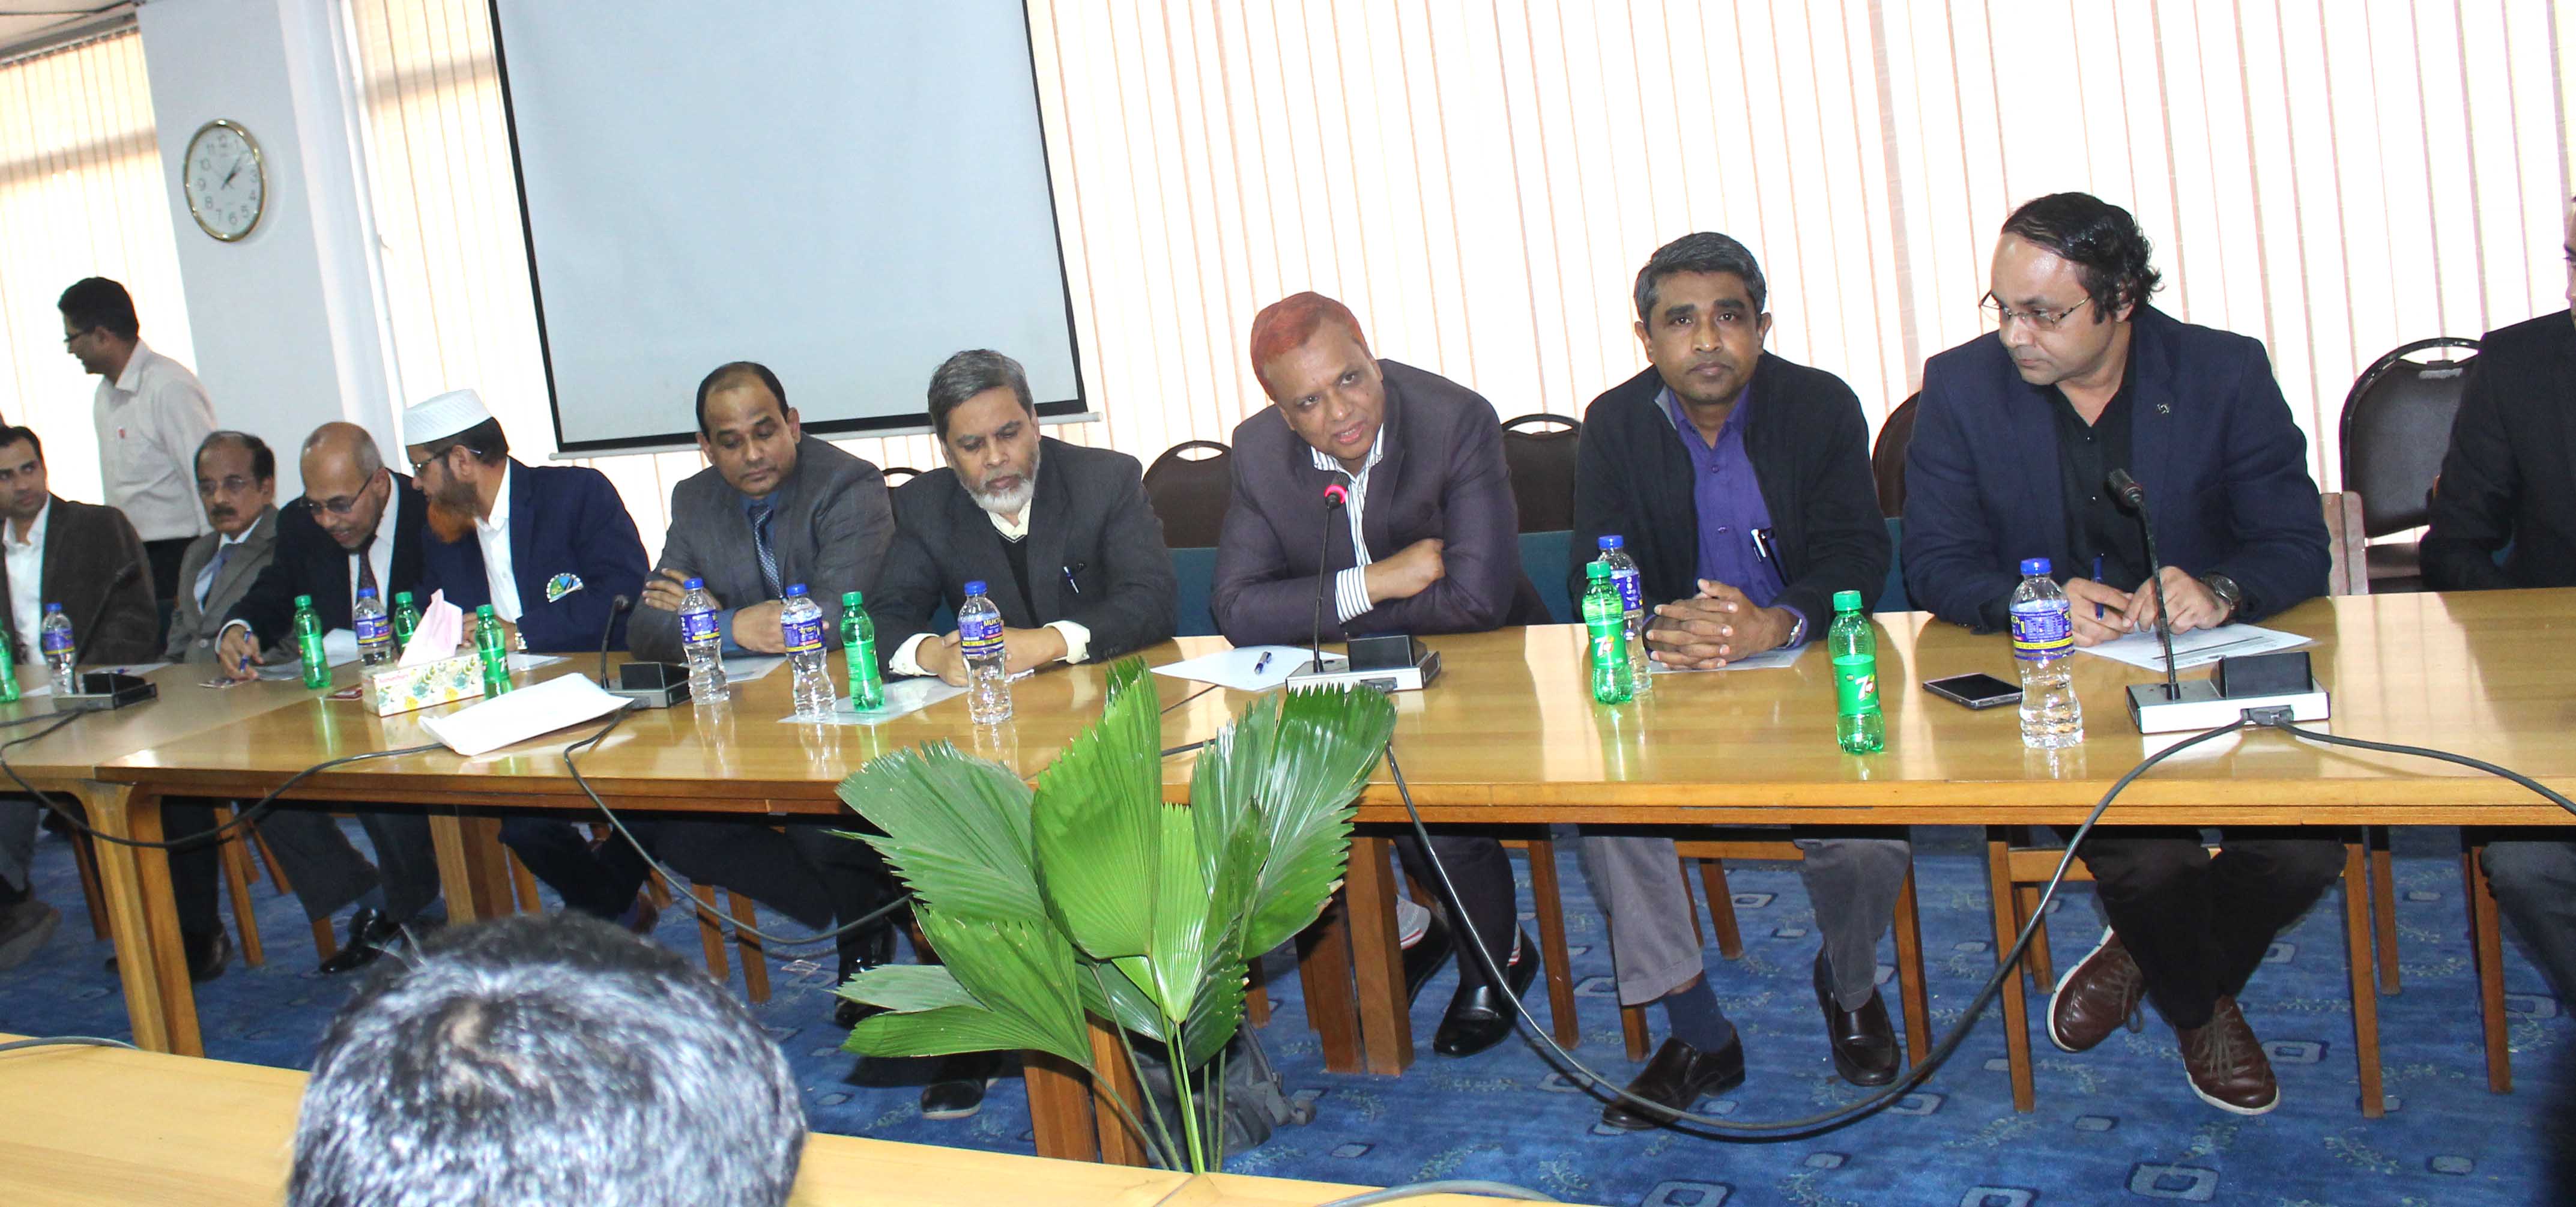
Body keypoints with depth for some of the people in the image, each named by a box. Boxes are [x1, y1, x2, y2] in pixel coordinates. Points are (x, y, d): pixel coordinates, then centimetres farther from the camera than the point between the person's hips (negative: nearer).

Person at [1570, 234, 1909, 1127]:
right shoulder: (1613, 425, 1)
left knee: (1867, 821, -26)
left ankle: (1849, 986, 11)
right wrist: (1657, 626, -29)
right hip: (1671, 683, 2)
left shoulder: (1822, 407, -4)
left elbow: (1856, 558, -11)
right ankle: (1699, 1035, -6)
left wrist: (1774, 625, -33)